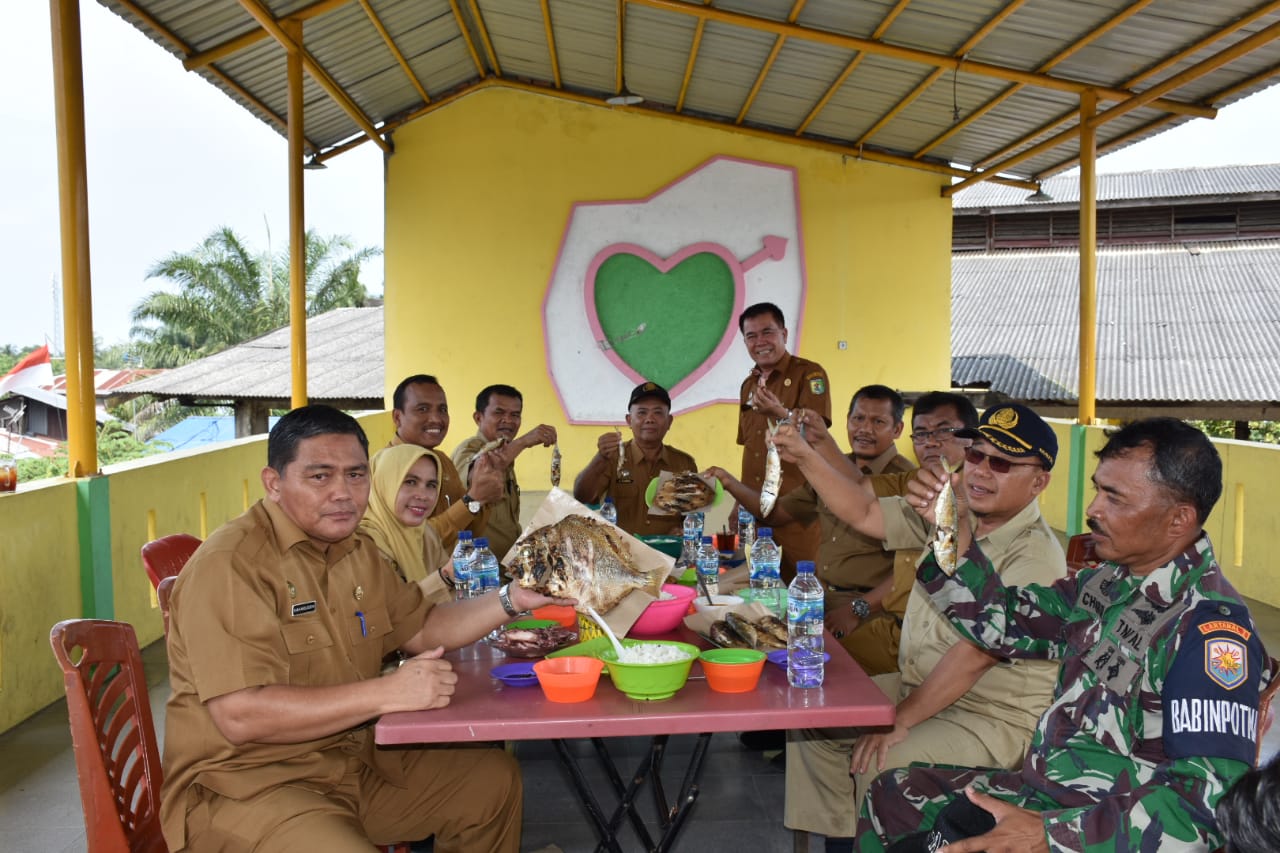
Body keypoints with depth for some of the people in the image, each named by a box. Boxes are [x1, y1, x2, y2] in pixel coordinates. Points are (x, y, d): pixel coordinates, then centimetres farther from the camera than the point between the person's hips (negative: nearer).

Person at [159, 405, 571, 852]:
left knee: (496, 779, 11)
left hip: (355, 758, 8)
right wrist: (387, 693, -25)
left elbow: (421, 630, 16)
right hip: (247, 782, -8)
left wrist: (512, 600, 1)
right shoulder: (229, 563, -20)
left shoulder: (355, 550, 9)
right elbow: (239, 716, -27)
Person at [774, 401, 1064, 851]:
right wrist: (804, 456, -8)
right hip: (915, 685, 8)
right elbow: (865, 514, 3)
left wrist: (901, 719, -25)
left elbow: (974, 654, -26)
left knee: (881, 764, -29)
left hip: (992, 719, -8)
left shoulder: (1036, 557, -20)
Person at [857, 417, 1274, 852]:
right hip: (1039, 789, 8)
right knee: (891, 797, 14)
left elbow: (1208, 803, -28)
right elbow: (1001, 622, 11)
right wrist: (952, 529, -4)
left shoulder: (1210, 628, -23)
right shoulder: (1112, 583, 2)